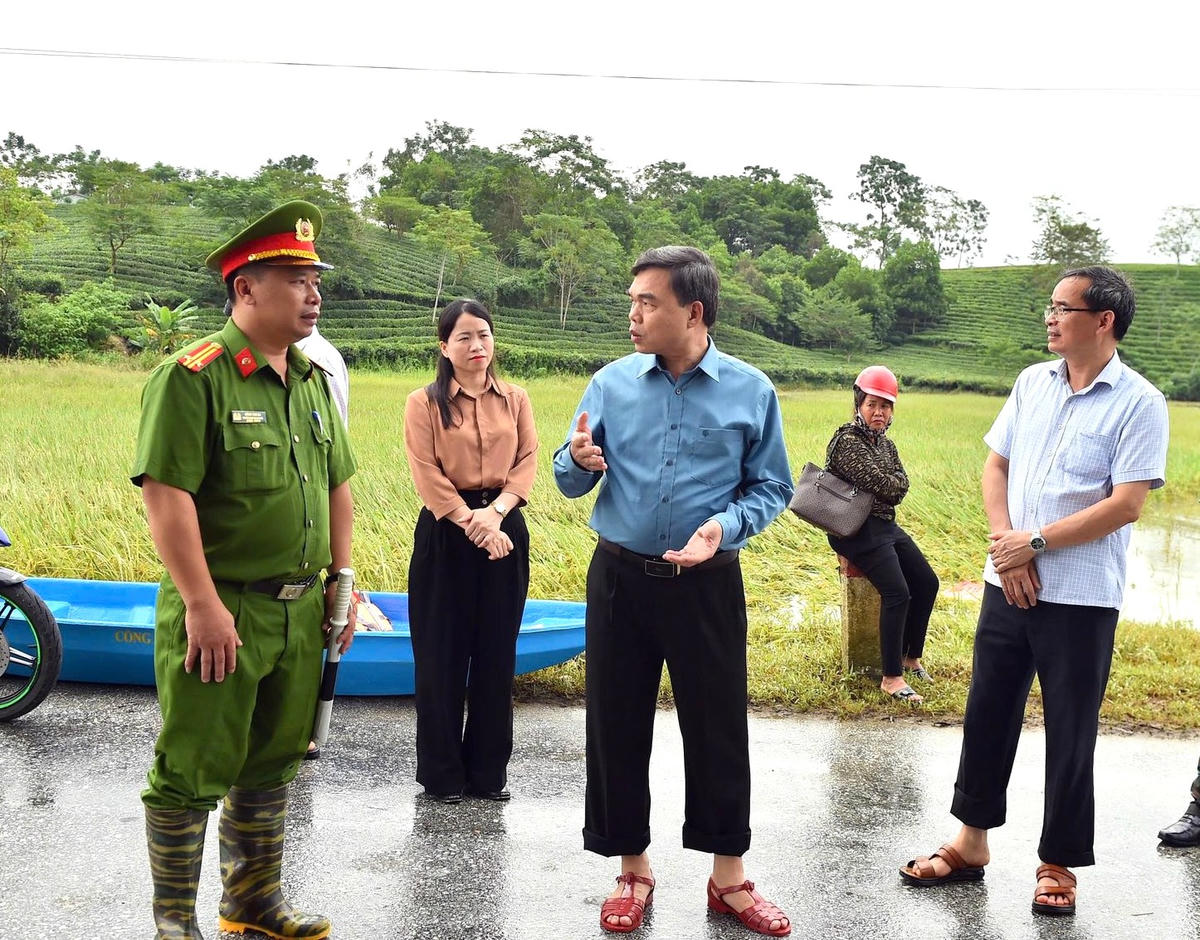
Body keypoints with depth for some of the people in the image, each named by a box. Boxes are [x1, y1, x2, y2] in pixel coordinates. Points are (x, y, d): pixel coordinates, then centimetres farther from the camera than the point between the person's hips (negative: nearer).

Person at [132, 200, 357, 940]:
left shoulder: (313, 380, 10)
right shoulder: (194, 376, -15)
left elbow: (338, 486, 17)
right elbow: (166, 492, -20)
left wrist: (340, 581, 13)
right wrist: (203, 603, -22)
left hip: (299, 610, 7)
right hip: (220, 610, -7)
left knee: (271, 764, 18)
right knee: (193, 771, 4)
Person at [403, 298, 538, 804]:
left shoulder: (515, 400, 9)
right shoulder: (425, 402, -1)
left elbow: (527, 462, 0)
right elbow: (427, 475, -9)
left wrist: (496, 511, -15)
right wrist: (470, 521, -17)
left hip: (504, 530, 3)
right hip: (445, 533, -3)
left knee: (497, 654, 7)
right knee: (441, 656, 3)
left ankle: (490, 770, 20)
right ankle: (442, 773, 16)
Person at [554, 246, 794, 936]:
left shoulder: (751, 391, -3)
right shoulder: (612, 383, 2)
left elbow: (772, 488, 2)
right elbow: (570, 480, 7)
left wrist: (726, 525, -17)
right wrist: (579, 461, -17)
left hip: (708, 585, -2)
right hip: (620, 576, 2)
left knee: (719, 729, 5)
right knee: (617, 726, 8)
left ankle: (729, 878, 23)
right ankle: (633, 871, 26)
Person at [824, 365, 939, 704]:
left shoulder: (885, 443, 13)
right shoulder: (846, 442, -15)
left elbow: (901, 485, 4)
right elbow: (885, 486, -20)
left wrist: (885, 484, -13)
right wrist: (889, 482, 0)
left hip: (886, 525, 10)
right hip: (856, 531, -10)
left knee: (927, 582, 6)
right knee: (898, 593, -21)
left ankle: (911, 656, 22)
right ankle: (891, 678, -17)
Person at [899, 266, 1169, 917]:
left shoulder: (1137, 402, -9)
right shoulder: (1033, 382, 8)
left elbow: (1127, 504, -16)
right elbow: (995, 466, 10)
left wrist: (1037, 541, -14)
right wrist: (1005, 544, -5)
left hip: (1080, 597, -5)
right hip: (1008, 583, 5)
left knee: (1070, 735, 5)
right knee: (986, 715, 12)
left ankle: (1058, 865, 21)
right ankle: (971, 844, 28)